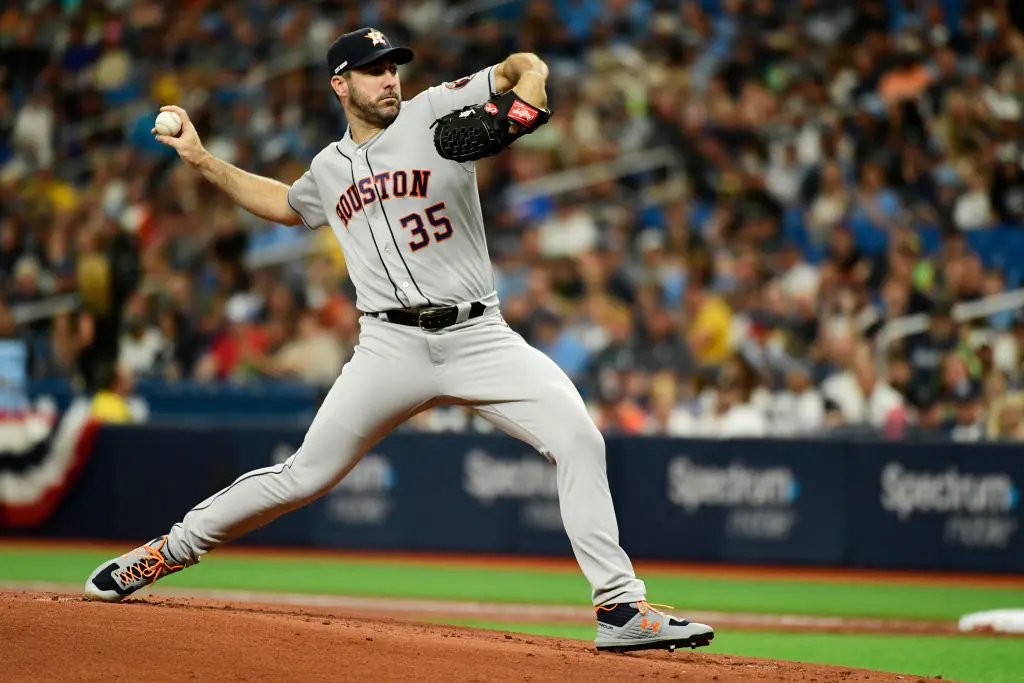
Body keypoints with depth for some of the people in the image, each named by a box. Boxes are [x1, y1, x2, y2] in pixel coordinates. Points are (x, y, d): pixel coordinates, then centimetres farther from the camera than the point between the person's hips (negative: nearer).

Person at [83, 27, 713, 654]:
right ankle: (171, 550, 17)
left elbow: (528, 67, 1)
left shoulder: (436, 113, 5)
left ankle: (620, 608, -17)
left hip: (479, 338, -1)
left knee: (578, 439, -20)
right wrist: (203, 161, 33)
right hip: (393, 345, 1)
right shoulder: (329, 170, 16)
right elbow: (284, 205, 39)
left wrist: (520, 110, -20)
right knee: (306, 476, -1)